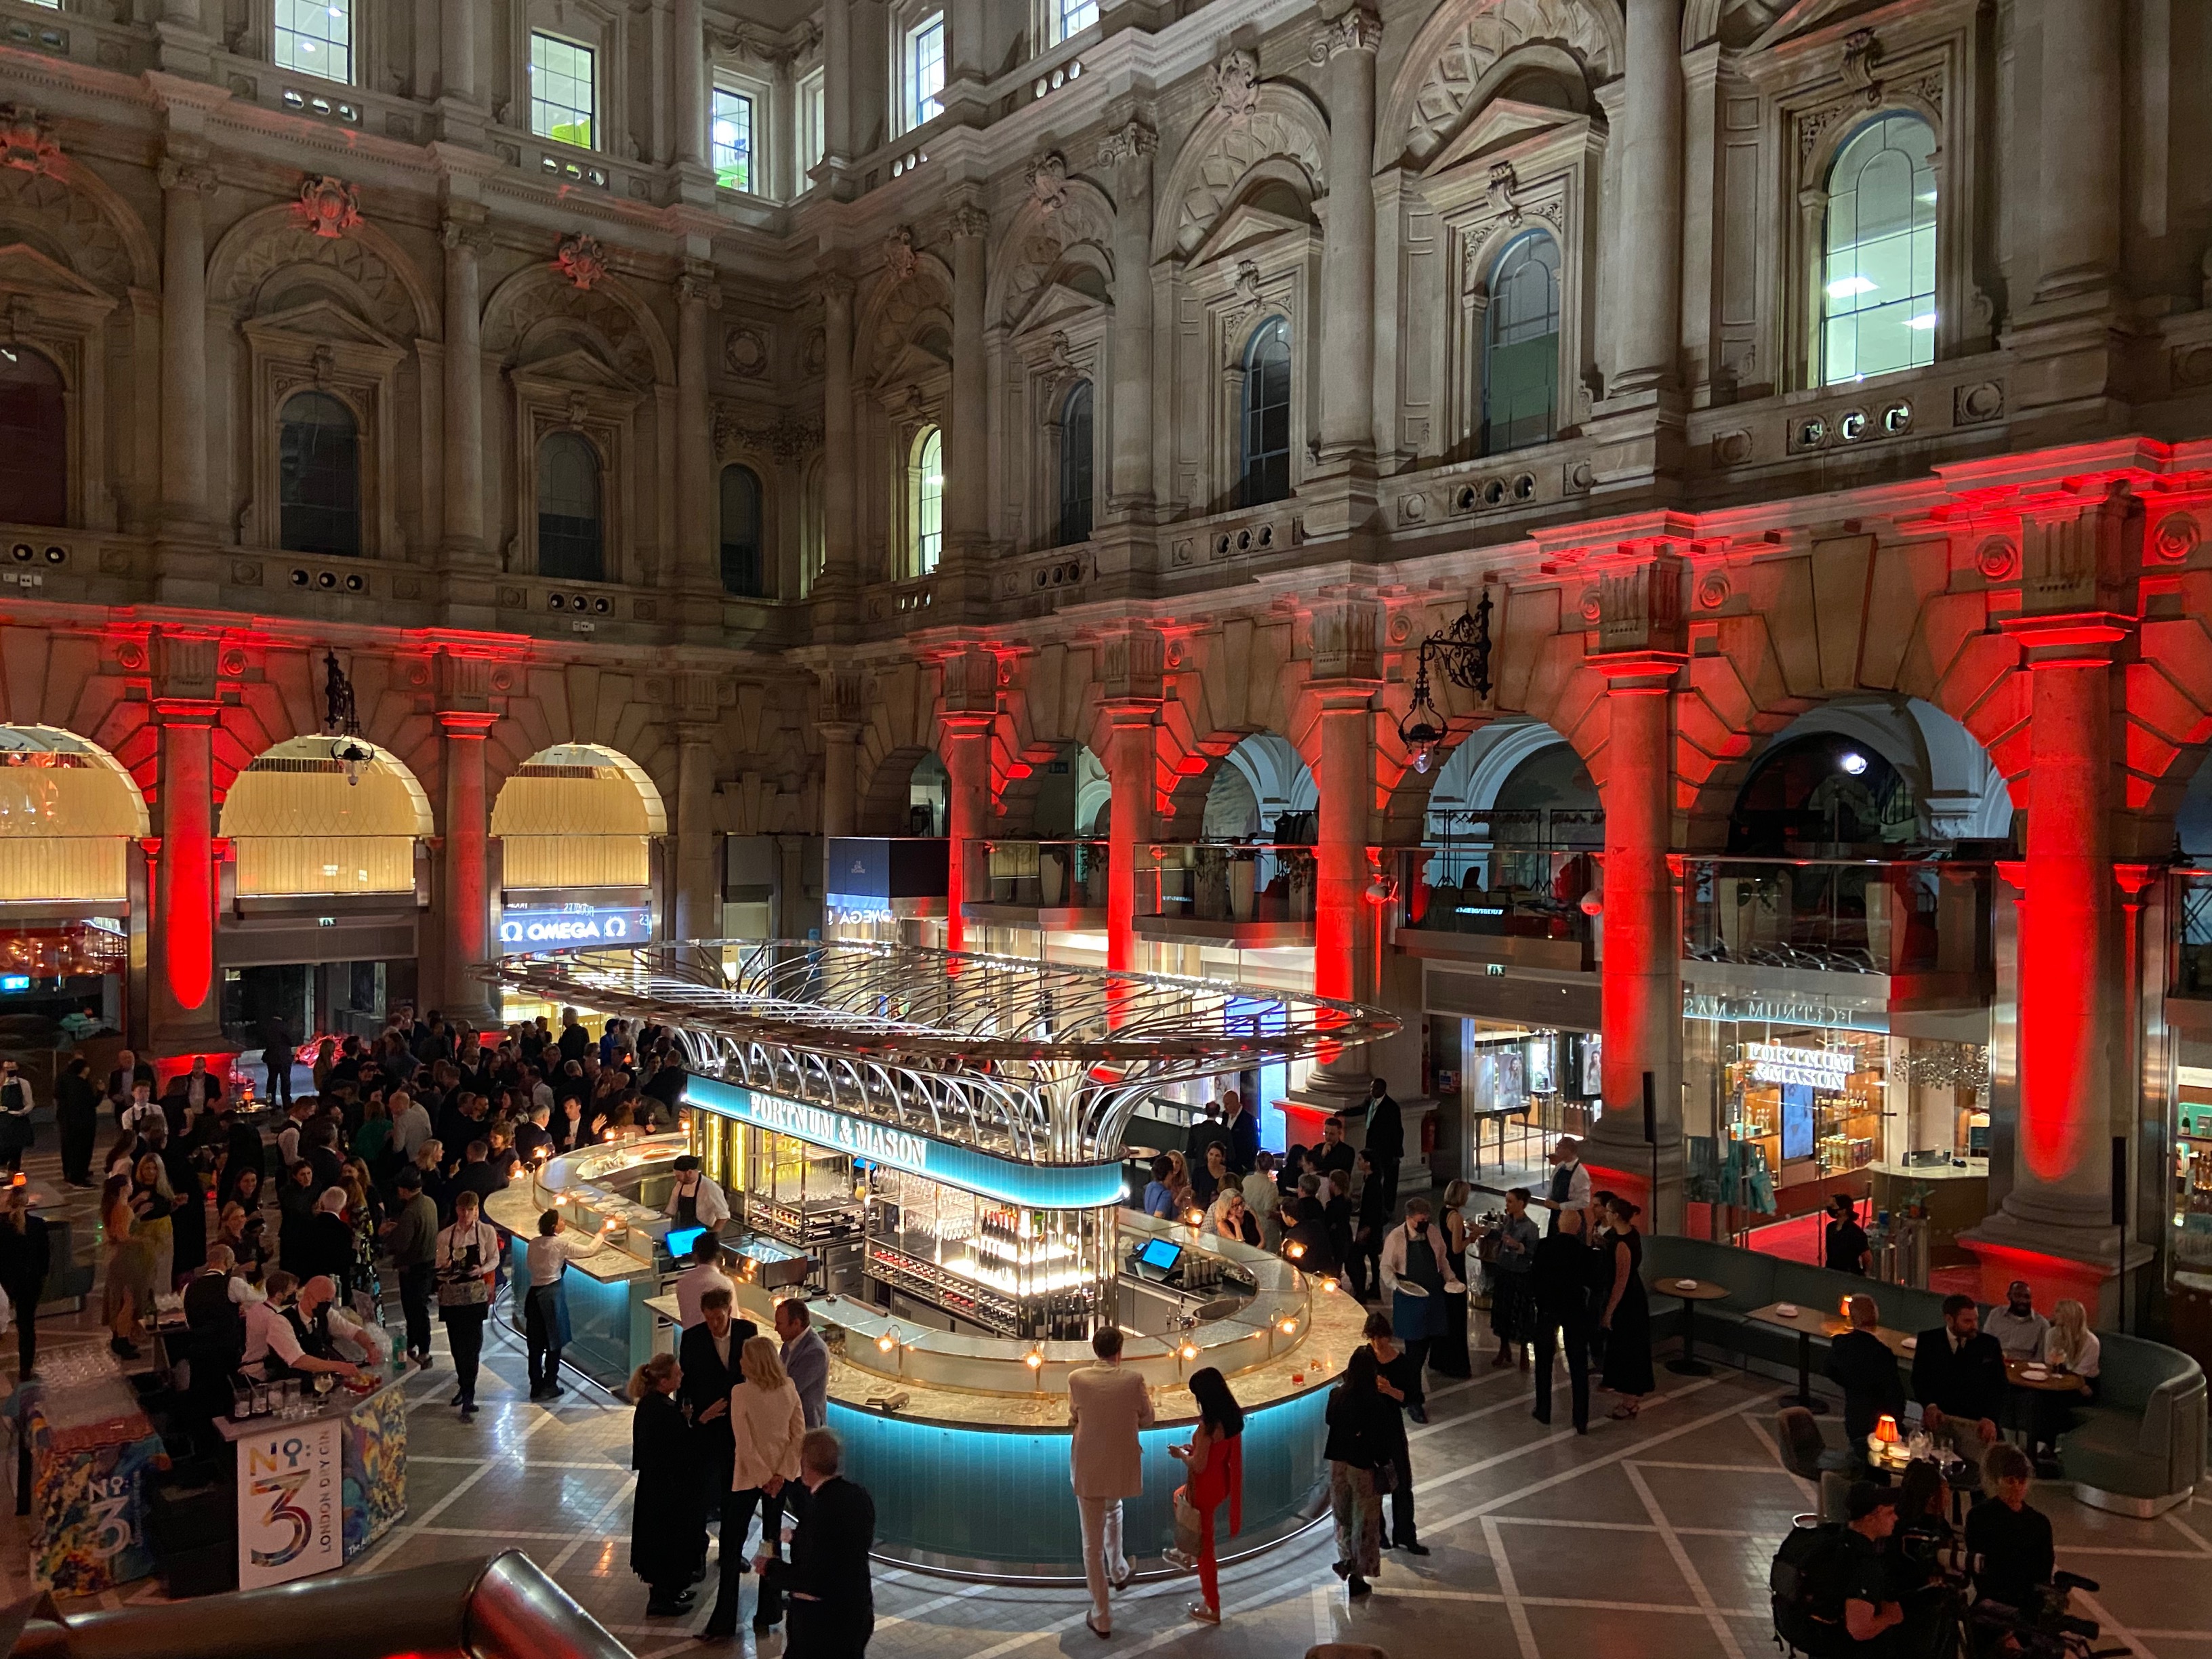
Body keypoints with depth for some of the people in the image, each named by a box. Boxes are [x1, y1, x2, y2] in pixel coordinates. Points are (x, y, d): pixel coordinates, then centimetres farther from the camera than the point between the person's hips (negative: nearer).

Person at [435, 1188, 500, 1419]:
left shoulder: (486, 1231, -1)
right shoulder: (445, 1236, 5)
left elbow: (494, 1259, 6)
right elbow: (440, 1265, 10)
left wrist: (482, 1269, -14)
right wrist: (444, 1267, -13)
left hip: (475, 1294, -3)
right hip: (451, 1294, 3)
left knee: (472, 1345, -9)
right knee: (456, 1344, 10)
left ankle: (468, 1400, -8)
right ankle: (464, 1386, 33)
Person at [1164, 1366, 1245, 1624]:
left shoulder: (1207, 1425, -29)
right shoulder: (1233, 1417, -4)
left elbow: (1198, 1465, -23)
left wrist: (1182, 1455, -5)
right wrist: (1195, 1449, 10)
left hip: (1206, 1488, -9)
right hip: (1223, 1483, 9)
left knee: (1204, 1546, 8)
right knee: (1180, 1497, 35)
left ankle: (1212, 1609, 21)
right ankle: (1186, 1555, 48)